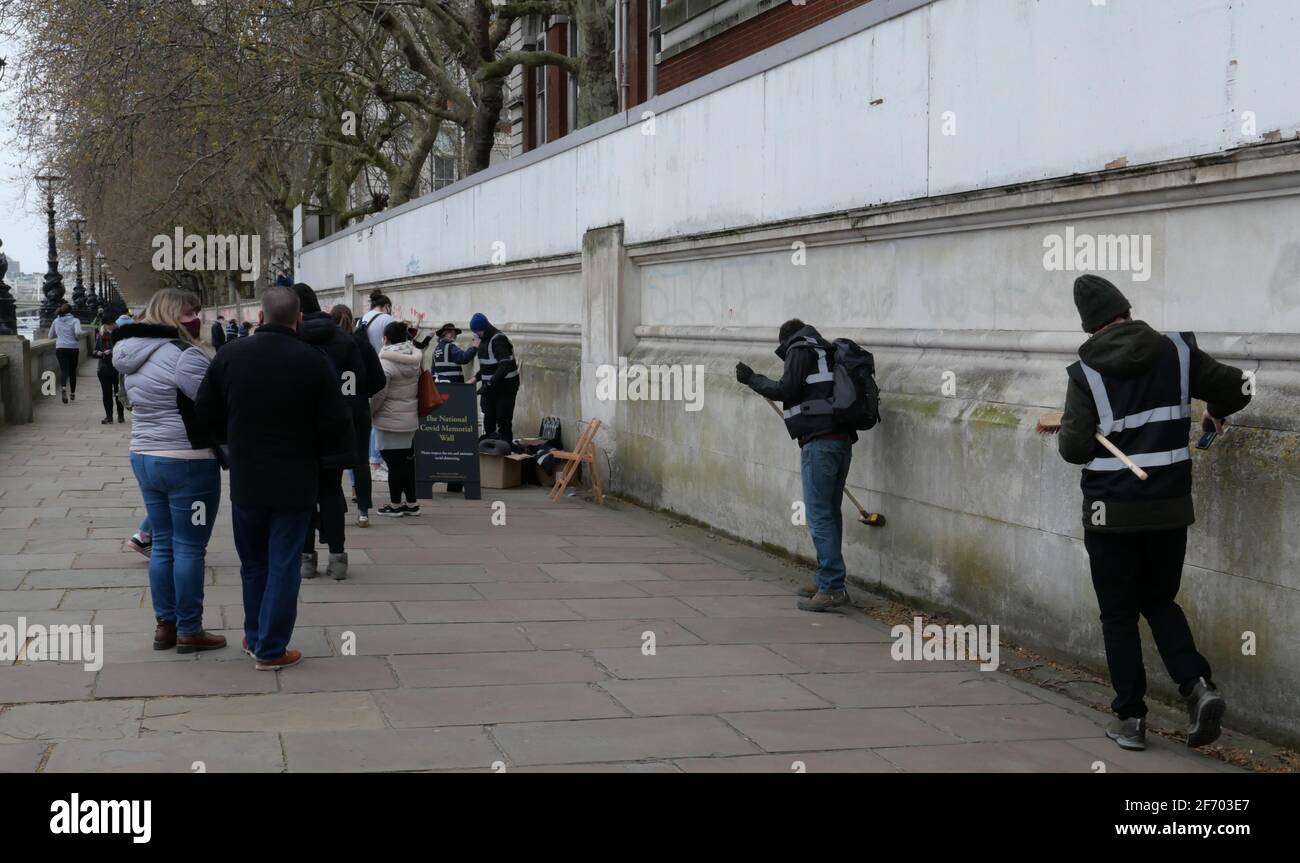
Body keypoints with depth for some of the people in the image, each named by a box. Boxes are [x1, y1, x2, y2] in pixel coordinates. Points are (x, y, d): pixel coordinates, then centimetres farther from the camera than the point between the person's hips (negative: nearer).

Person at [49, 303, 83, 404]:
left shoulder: (56, 321, 6)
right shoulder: (75, 321, -4)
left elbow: (51, 336, 14)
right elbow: (78, 333, -21)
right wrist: (78, 339, 0)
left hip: (60, 348, 1)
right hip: (73, 348, -1)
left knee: (63, 369, -5)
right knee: (72, 371, 14)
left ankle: (63, 387, -35)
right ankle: (72, 393, 23)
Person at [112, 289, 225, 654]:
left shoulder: (135, 356, 10)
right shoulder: (183, 354, -18)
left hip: (145, 457, 9)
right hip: (188, 462, -8)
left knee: (163, 546, 15)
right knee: (189, 549, 0)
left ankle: (165, 625, 21)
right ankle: (189, 631, 6)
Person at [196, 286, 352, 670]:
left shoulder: (230, 355, -3)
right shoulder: (314, 362, -13)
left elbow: (207, 412, 3)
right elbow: (334, 424, -11)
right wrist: (333, 457, 7)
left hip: (246, 479, 3)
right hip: (295, 481, -3)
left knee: (253, 562, 19)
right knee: (283, 566, 3)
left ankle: (255, 636, 27)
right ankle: (271, 649, 5)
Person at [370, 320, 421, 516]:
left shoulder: (386, 362, -16)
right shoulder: (414, 359, 6)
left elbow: (379, 393, -16)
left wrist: (369, 413, -2)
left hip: (389, 421, -7)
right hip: (410, 419, 7)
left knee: (394, 463, 0)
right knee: (408, 461, 13)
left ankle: (395, 505, 7)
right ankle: (411, 503, 18)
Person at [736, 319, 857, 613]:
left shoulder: (799, 350, -1)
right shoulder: (827, 351, 22)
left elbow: (785, 390, -10)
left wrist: (752, 379, 2)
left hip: (818, 442, -9)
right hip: (842, 441, 9)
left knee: (819, 516, -8)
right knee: (830, 513, 15)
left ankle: (832, 588, -11)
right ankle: (829, 582, 21)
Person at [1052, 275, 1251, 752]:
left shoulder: (1086, 372, -10)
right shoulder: (1177, 351, -2)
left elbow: (1073, 448, -13)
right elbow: (1238, 389, 2)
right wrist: (1216, 412, 23)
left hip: (1112, 510, -3)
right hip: (1170, 505, 3)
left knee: (1119, 614, 10)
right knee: (1160, 602, 19)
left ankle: (1131, 718, 10)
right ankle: (1197, 684, -1)